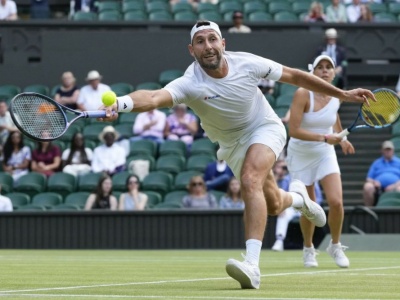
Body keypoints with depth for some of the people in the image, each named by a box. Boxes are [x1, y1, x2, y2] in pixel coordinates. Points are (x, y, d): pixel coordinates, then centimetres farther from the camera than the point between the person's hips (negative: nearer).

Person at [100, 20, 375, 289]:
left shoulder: (246, 63, -23)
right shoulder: (190, 84, -30)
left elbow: (293, 76, -9)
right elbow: (153, 97, -50)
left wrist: (343, 94, -4)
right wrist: (120, 104, -73)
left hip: (266, 128, -2)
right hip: (233, 143, 2)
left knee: (250, 180, -30)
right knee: (272, 205, 13)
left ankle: (252, 265, -39)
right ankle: (298, 197, 53)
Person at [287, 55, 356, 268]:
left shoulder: (337, 97, -5)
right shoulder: (303, 94, -21)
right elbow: (293, 130, -27)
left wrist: (341, 139, 15)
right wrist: (324, 137, -32)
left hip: (325, 154, 3)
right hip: (301, 155, -3)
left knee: (336, 202, -15)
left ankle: (335, 246, 10)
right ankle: (308, 249, 30)